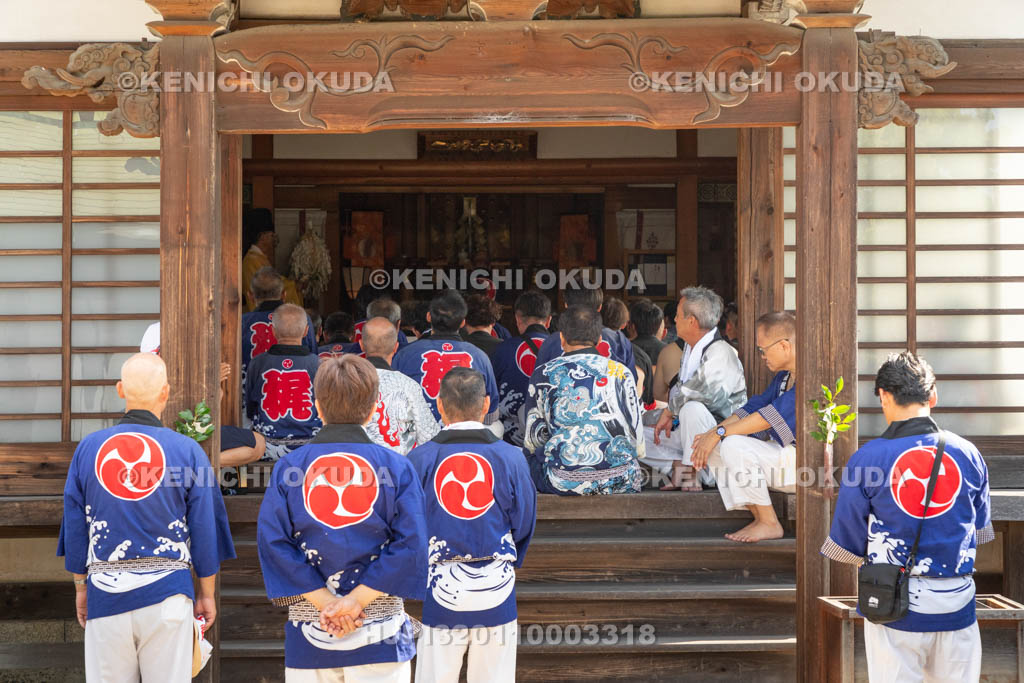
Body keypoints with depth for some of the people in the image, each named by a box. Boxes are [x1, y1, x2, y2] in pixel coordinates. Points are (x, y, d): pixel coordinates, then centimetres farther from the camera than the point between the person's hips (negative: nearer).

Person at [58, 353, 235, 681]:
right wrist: (206, 592, 10)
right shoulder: (188, 450, -3)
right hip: (167, 592, -2)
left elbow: (75, 526, 9)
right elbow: (204, 531, 0)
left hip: (105, 591, 2)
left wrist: (81, 586, 19)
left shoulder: (87, 448, 3)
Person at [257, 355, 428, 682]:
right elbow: (410, 545, -10)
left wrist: (326, 602, -9)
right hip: (380, 635, -1)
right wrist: (355, 600, -10)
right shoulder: (396, 467, -2)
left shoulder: (288, 467, 0)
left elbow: (273, 542, -8)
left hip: (309, 639, 1)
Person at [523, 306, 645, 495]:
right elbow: (638, 446, 11)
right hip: (621, 482, 2)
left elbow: (533, 441, 8)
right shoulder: (622, 372, 9)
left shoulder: (544, 374, 5)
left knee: (526, 453, 26)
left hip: (563, 482, -2)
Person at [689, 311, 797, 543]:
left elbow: (774, 415, -26)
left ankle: (769, 523, -15)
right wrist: (710, 434, -4)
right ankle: (759, 517, -3)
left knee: (733, 445, -26)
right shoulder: (783, 376, 14)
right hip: (780, 453, 10)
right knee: (714, 447, 0)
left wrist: (719, 433, -23)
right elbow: (754, 408, 11)